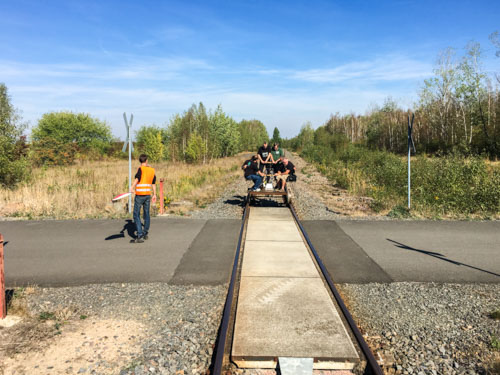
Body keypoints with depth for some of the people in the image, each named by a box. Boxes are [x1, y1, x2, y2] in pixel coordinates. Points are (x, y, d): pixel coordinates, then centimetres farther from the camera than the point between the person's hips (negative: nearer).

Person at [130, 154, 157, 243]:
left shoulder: (141, 169, -10)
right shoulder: (152, 170, 7)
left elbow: (137, 178, -30)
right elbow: (153, 183, 15)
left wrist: (132, 188, -43)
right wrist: (154, 194, 24)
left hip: (139, 195, -6)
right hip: (148, 194, 6)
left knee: (136, 215, -1)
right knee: (146, 214, 17)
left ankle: (140, 236, -9)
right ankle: (145, 234, 28)